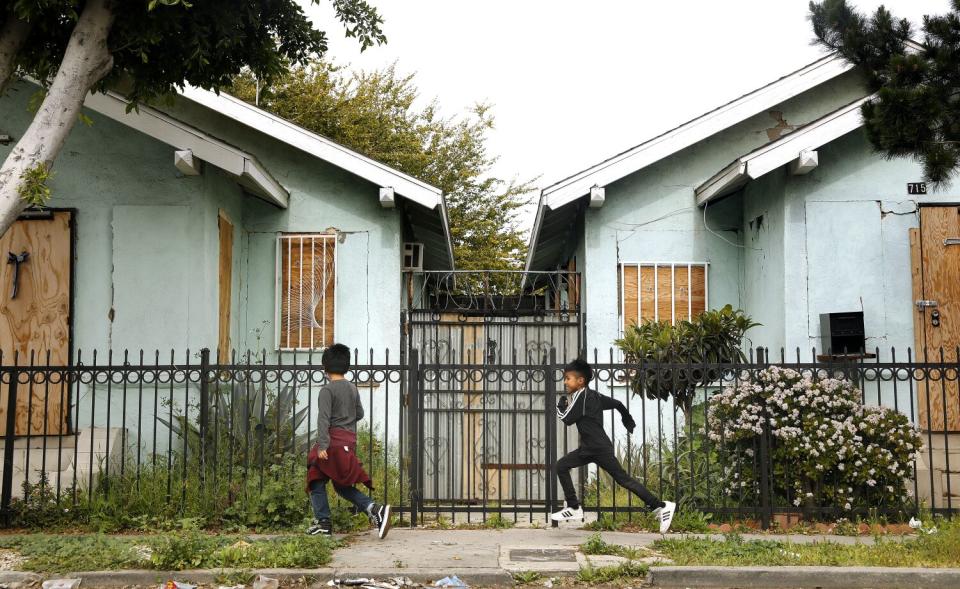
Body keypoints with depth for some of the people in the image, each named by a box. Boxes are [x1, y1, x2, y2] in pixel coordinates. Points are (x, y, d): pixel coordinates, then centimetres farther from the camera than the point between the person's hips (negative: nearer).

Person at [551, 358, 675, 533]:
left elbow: (567, 419, -14)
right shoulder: (593, 395, 13)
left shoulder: (580, 395, -14)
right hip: (589, 448, 10)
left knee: (623, 478, -8)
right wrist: (628, 421, 36)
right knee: (561, 466, 7)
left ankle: (661, 506, -5)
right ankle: (573, 507, 10)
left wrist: (561, 404, 4)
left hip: (600, 448, -10)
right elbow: (617, 403, 21)